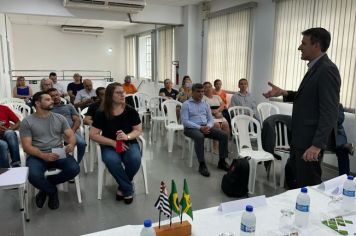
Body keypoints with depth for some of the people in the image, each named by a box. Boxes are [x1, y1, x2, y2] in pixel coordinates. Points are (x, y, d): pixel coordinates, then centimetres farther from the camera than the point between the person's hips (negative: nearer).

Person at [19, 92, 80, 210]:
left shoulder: (59, 118, 10)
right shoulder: (27, 122, 1)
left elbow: (71, 135, 6)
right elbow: (27, 146, -6)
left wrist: (71, 144, -20)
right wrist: (44, 156, -24)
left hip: (59, 154, 3)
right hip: (37, 156, -2)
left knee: (74, 169, -26)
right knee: (33, 176, -34)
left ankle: (47, 185, 3)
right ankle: (52, 191, 2)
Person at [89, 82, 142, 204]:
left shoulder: (131, 111, -5)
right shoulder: (101, 113, -8)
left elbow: (138, 130, 3)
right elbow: (93, 134, -6)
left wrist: (127, 136, -20)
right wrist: (113, 142, -18)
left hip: (129, 143, 1)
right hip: (109, 145, -1)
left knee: (135, 159, -31)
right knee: (112, 161, -35)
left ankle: (123, 187, 1)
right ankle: (128, 189, -9)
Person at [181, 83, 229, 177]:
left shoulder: (205, 104, 16)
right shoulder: (186, 104, -1)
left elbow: (211, 119, 13)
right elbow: (185, 121, -11)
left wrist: (208, 126, -11)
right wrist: (199, 127, -21)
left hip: (206, 127, 6)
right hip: (191, 128, -5)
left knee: (223, 135, -15)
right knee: (199, 137, -39)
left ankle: (222, 161, -7)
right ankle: (202, 165, -30)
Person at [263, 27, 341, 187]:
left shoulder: (327, 70, -18)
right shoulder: (315, 68, 13)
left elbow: (329, 112, -24)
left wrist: (317, 145, -28)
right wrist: (284, 93, 4)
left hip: (311, 140, -10)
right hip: (300, 138, 10)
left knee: (309, 185, 3)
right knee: (299, 181, 20)